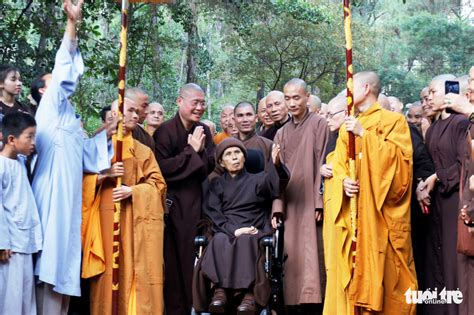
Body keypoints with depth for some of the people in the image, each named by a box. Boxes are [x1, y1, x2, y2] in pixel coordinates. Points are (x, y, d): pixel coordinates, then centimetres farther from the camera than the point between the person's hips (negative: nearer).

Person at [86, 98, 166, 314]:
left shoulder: (143, 151, 15)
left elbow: (158, 183, 6)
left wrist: (132, 190, -10)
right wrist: (105, 174, -13)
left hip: (137, 219, 1)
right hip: (106, 217, -1)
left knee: (137, 270, -5)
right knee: (109, 269, -6)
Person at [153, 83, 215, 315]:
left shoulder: (203, 132, 9)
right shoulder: (165, 131, -8)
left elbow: (209, 167, 5)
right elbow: (162, 168, -16)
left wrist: (200, 150, -13)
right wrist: (191, 151, -14)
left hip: (194, 204, 5)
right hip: (171, 203, -5)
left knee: (190, 258, 7)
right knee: (172, 259, -2)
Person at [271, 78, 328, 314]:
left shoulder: (319, 124, 2)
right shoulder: (281, 134, 17)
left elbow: (322, 165, -6)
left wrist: (319, 203, -13)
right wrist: (277, 209, 1)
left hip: (310, 204, -4)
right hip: (289, 206, 4)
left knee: (311, 258, -7)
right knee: (292, 260, 2)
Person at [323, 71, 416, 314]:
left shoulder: (394, 121, 3)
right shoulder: (347, 127, 19)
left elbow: (398, 158, -11)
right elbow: (336, 166, 13)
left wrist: (365, 134, -15)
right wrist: (343, 182, -9)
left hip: (379, 215, -5)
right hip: (349, 216, 5)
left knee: (380, 273, -6)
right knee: (349, 275, 2)